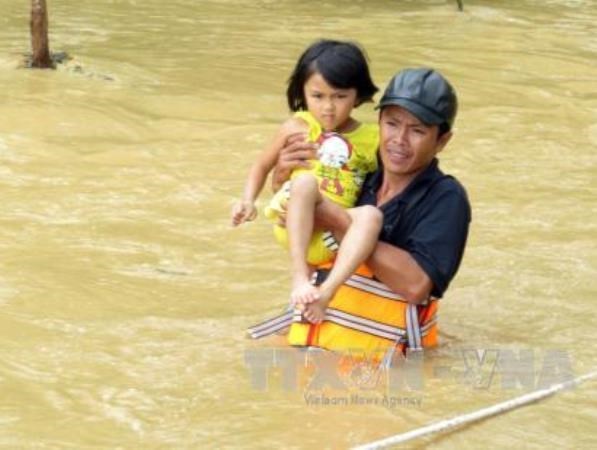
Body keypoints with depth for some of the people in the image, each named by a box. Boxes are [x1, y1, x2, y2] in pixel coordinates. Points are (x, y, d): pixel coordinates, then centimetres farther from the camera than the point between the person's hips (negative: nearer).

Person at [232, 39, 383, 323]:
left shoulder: (371, 139, 9)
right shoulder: (298, 128, 8)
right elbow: (262, 166, 16)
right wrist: (248, 201, 1)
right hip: (296, 224, -1)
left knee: (371, 215, -32)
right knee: (305, 180, -32)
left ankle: (326, 292, -41)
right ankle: (300, 276, -37)